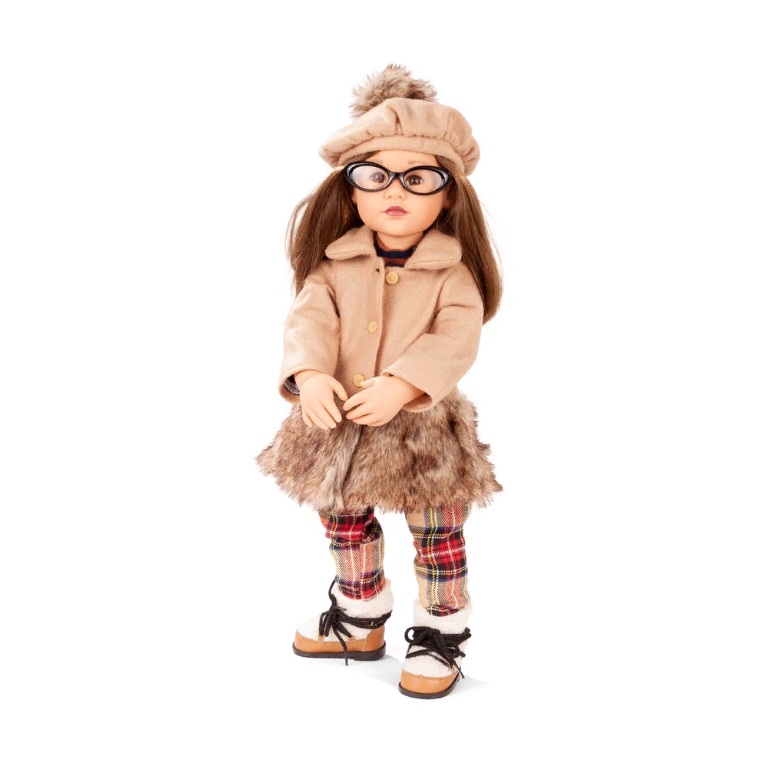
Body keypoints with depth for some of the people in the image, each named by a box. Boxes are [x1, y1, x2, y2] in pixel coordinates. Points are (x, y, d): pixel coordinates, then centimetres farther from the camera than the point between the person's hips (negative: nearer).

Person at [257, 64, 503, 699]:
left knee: (437, 535, 9)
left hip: (424, 427, -4)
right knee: (347, 526, 20)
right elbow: (310, 320, -10)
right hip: (339, 423, 4)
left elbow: (455, 341, -20)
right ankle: (360, 620, 43)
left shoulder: (452, 270, -10)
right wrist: (311, 375, -30)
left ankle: (441, 635, 30)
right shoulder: (336, 263, -1)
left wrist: (400, 387, -34)